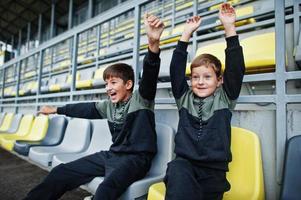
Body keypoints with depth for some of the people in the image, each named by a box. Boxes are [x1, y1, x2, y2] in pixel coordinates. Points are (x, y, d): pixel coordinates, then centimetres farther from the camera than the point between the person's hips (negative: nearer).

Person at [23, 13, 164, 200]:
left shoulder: (141, 98, -10)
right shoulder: (108, 105, 11)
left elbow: (149, 75, -29)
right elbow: (86, 108, 24)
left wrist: (154, 44, -48)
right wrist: (56, 110, 36)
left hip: (136, 157, -7)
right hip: (112, 154, 7)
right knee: (61, 172, 1)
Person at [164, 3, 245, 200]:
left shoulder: (224, 99, 8)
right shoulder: (184, 98, 11)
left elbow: (236, 68, -2)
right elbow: (176, 69, 4)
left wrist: (229, 27, -5)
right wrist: (187, 33, 2)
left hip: (214, 171, 1)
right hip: (184, 165, 0)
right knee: (178, 171, -32)